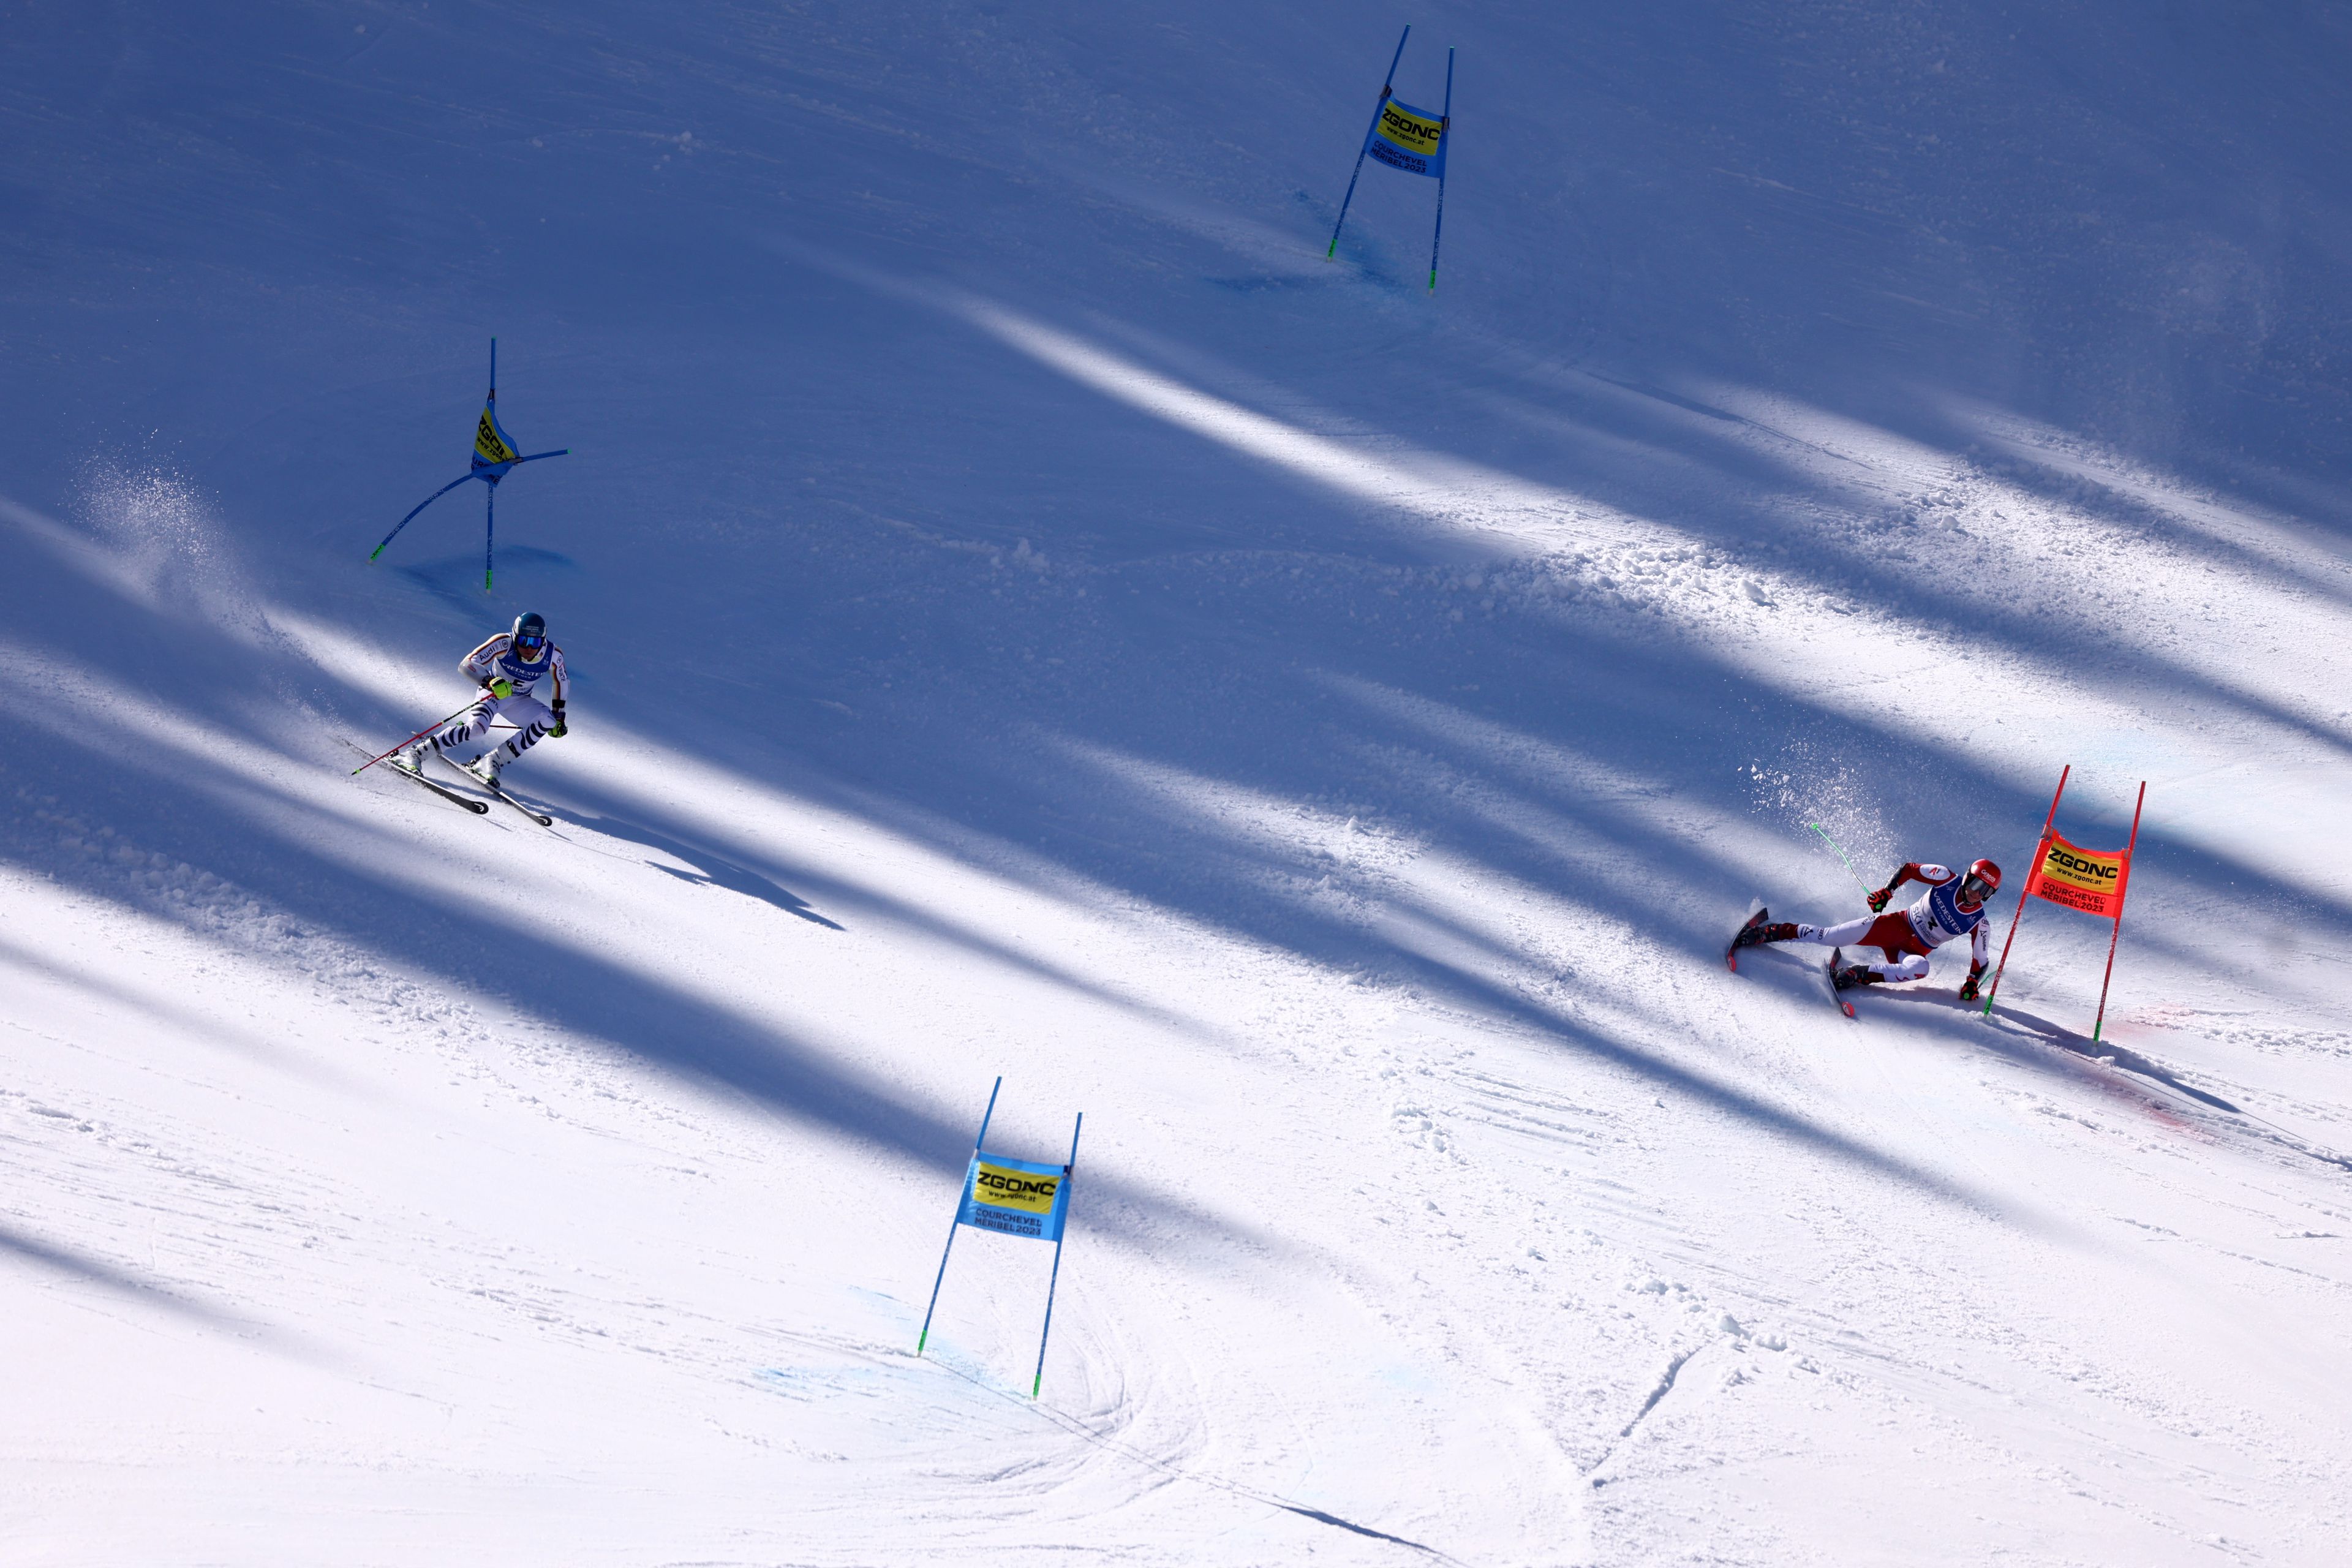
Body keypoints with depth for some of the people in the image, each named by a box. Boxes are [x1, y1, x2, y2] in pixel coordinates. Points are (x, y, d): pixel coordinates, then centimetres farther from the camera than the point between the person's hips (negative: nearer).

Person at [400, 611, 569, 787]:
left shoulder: (553, 655, -19)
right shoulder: (504, 643, -28)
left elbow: (562, 682, 3)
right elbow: (467, 664, -33)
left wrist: (558, 714, 3)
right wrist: (490, 681, -50)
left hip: (519, 702, 4)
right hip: (492, 693, -4)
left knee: (548, 721, -25)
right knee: (477, 727, -33)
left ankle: (494, 761, -20)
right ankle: (416, 754, -23)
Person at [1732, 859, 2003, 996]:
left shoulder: (1978, 921, -9)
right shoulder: (1946, 878, -10)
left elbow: (1980, 962, -1)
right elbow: (1909, 868, 0)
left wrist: (1971, 984, -18)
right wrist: (1887, 890, -14)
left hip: (1914, 950, 0)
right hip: (1895, 924, 0)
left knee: (1919, 969, -38)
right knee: (1828, 937, -10)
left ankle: (1854, 975, -28)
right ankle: (1768, 931, 6)